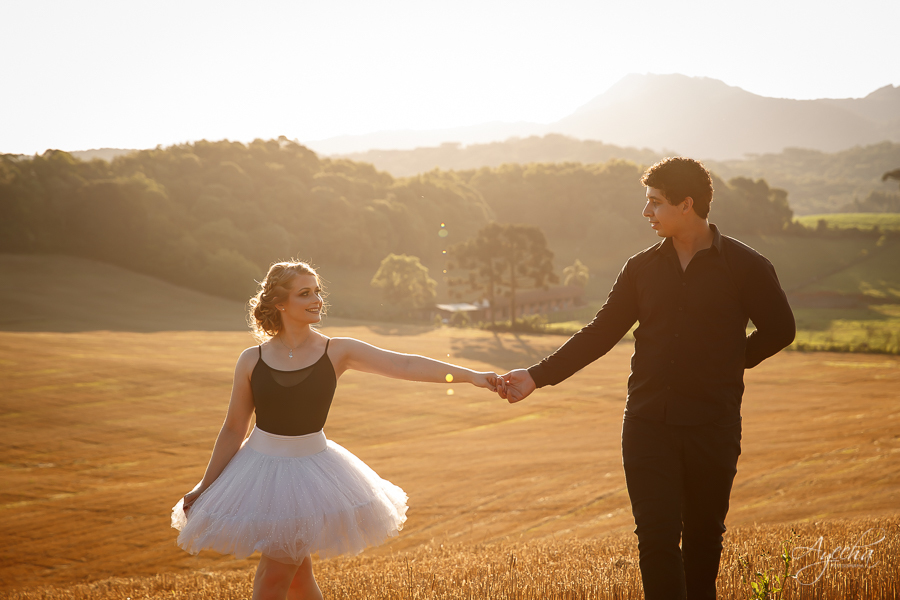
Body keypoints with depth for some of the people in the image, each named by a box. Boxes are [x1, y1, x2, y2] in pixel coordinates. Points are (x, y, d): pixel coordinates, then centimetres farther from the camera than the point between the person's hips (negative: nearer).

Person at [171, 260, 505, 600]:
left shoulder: (338, 352, -6)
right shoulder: (252, 361, -4)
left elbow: (403, 365, -15)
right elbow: (233, 430, 4)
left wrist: (470, 375, -23)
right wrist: (205, 487, 7)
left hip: (309, 468, -1)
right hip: (260, 467, 2)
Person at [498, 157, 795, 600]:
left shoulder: (744, 267, -3)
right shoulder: (641, 269, 6)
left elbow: (779, 330, 7)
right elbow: (600, 333, 9)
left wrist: (731, 364, 4)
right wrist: (538, 376, 3)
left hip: (713, 426, -2)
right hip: (648, 425, 2)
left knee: (704, 538, 10)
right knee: (656, 539, -4)